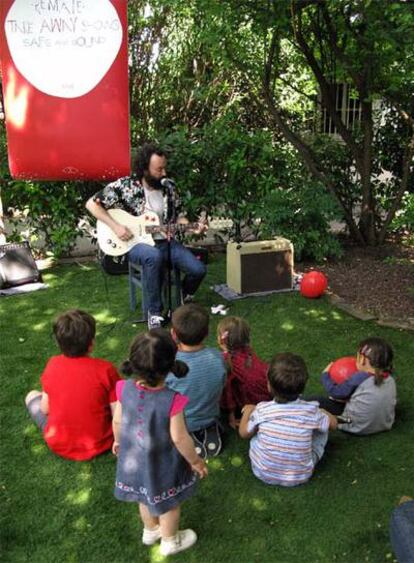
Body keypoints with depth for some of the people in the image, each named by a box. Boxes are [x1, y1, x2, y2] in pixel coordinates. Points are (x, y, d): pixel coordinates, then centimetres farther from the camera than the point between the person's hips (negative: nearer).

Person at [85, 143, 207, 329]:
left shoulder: (168, 188, 5)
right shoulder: (124, 186, -9)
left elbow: (177, 217, 14)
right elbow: (92, 203, -6)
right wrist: (115, 226, -15)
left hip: (164, 241, 5)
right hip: (136, 243, -4)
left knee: (198, 270, -14)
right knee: (154, 256, -41)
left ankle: (182, 298, 21)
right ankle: (155, 311, -23)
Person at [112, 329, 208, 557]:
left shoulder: (125, 389, -23)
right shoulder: (172, 401, -36)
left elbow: (117, 421, -8)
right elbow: (179, 438, -25)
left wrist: (118, 440, 14)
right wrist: (196, 461, -7)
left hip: (134, 460, 4)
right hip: (163, 465, -4)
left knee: (146, 498, 31)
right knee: (169, 503, 24)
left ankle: (150, 531, 56)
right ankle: (170, 541, 48)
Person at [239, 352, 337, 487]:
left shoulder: (262, 410, -19)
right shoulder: (310, 411, -20)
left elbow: (243, 433, -1)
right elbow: (333, 423, 1)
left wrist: (247, 411, 16)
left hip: (263, 474, 1)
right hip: (300, 477, 0)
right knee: (323, 427, 13)